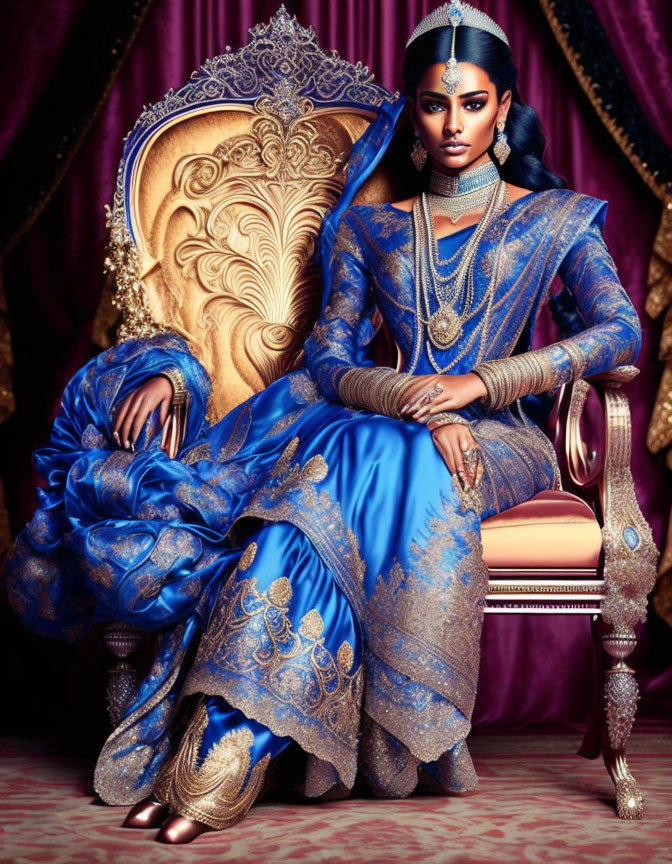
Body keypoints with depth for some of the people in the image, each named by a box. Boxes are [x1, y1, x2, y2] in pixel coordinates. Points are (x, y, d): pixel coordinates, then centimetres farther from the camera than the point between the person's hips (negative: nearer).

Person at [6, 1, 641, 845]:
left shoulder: (555, 219, 12)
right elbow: (329, 362, 4)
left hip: (500, 442, -2)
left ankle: (235, 743, -40)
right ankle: (227, 751, -41)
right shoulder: (367, 227, 16)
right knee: (340, 467, -35)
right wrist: (420, 402, -17)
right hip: (383, 429, 2)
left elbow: (621, 331, -4)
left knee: (364, 462, -36)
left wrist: (477, 382, -16)